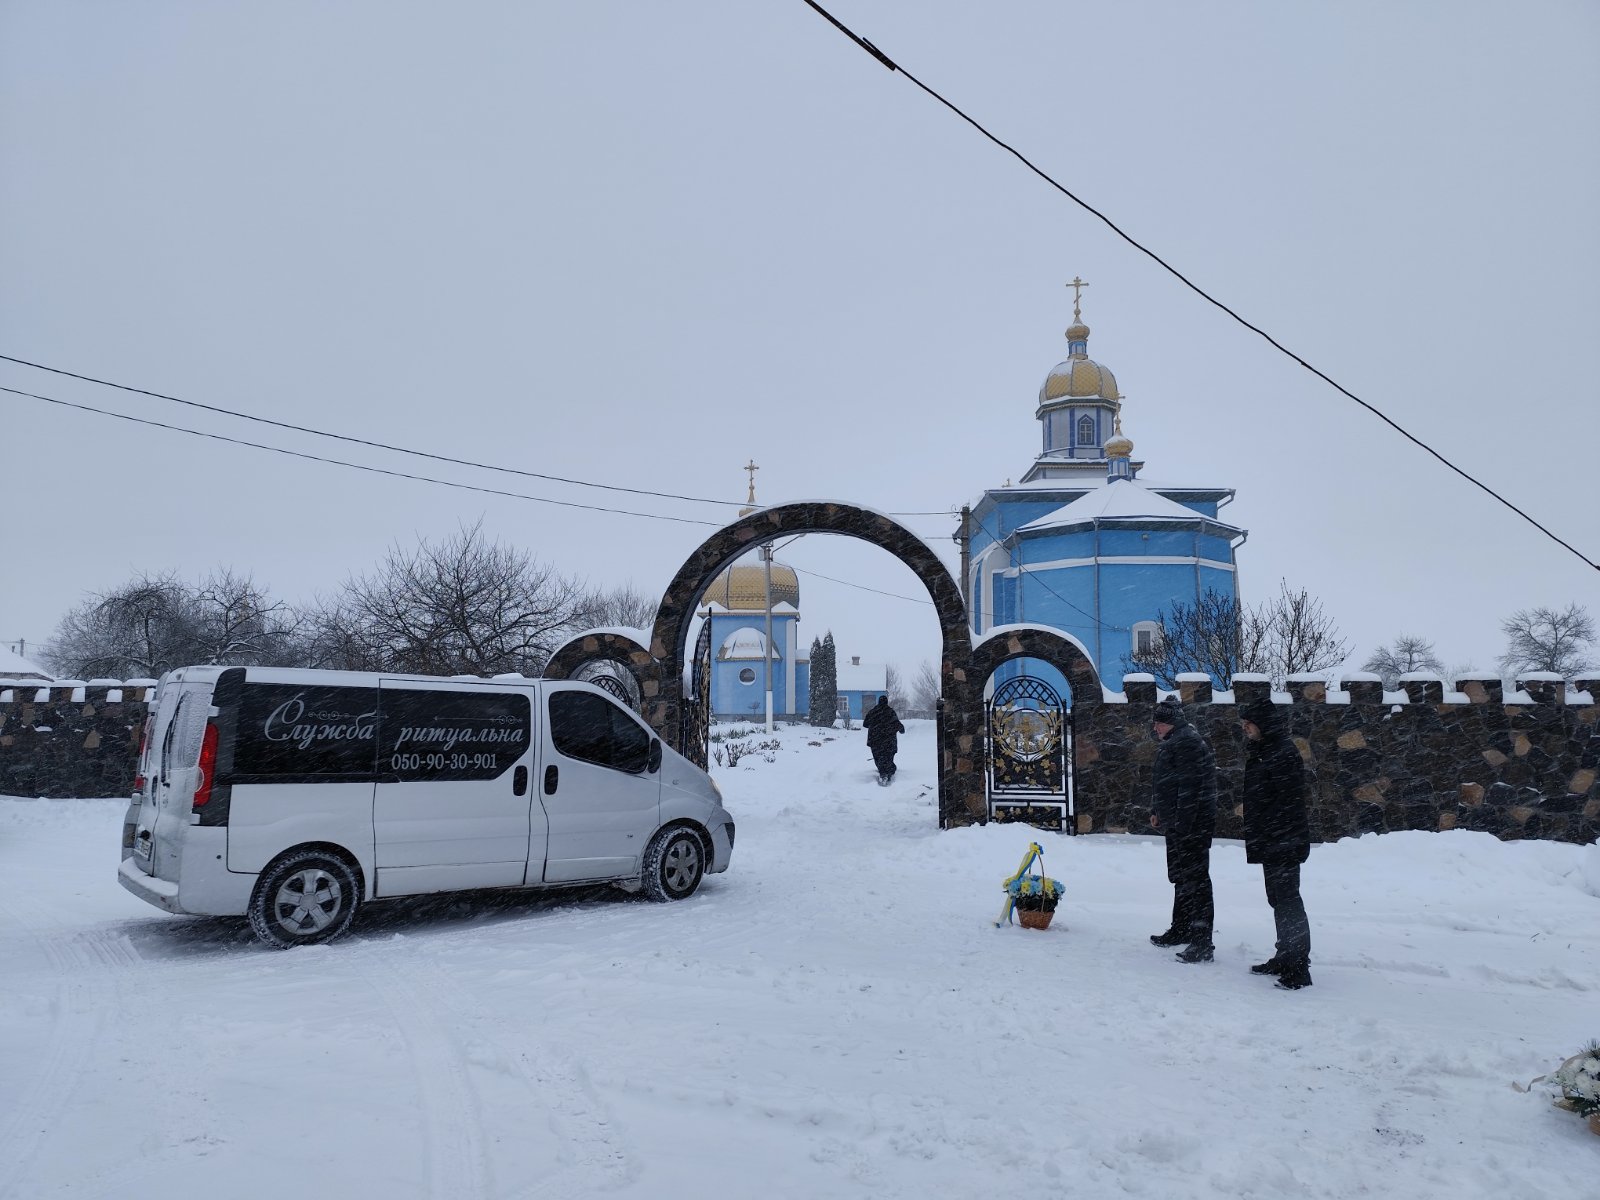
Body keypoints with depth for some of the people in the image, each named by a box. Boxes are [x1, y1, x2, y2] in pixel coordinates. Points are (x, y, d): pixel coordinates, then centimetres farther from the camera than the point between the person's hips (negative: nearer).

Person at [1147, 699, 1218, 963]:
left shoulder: (1186, 743, -17)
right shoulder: (1174, 743, 18)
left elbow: (1189, 788, -24)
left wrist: (1181, 824, -25)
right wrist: (1158, 812, 20)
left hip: (1191, 826, -11)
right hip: (1178, 825, 11)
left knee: (1195, 881, -9)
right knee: (1181, 878, 20)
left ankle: (1202, 943, -8)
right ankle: (1181, 930, 32)